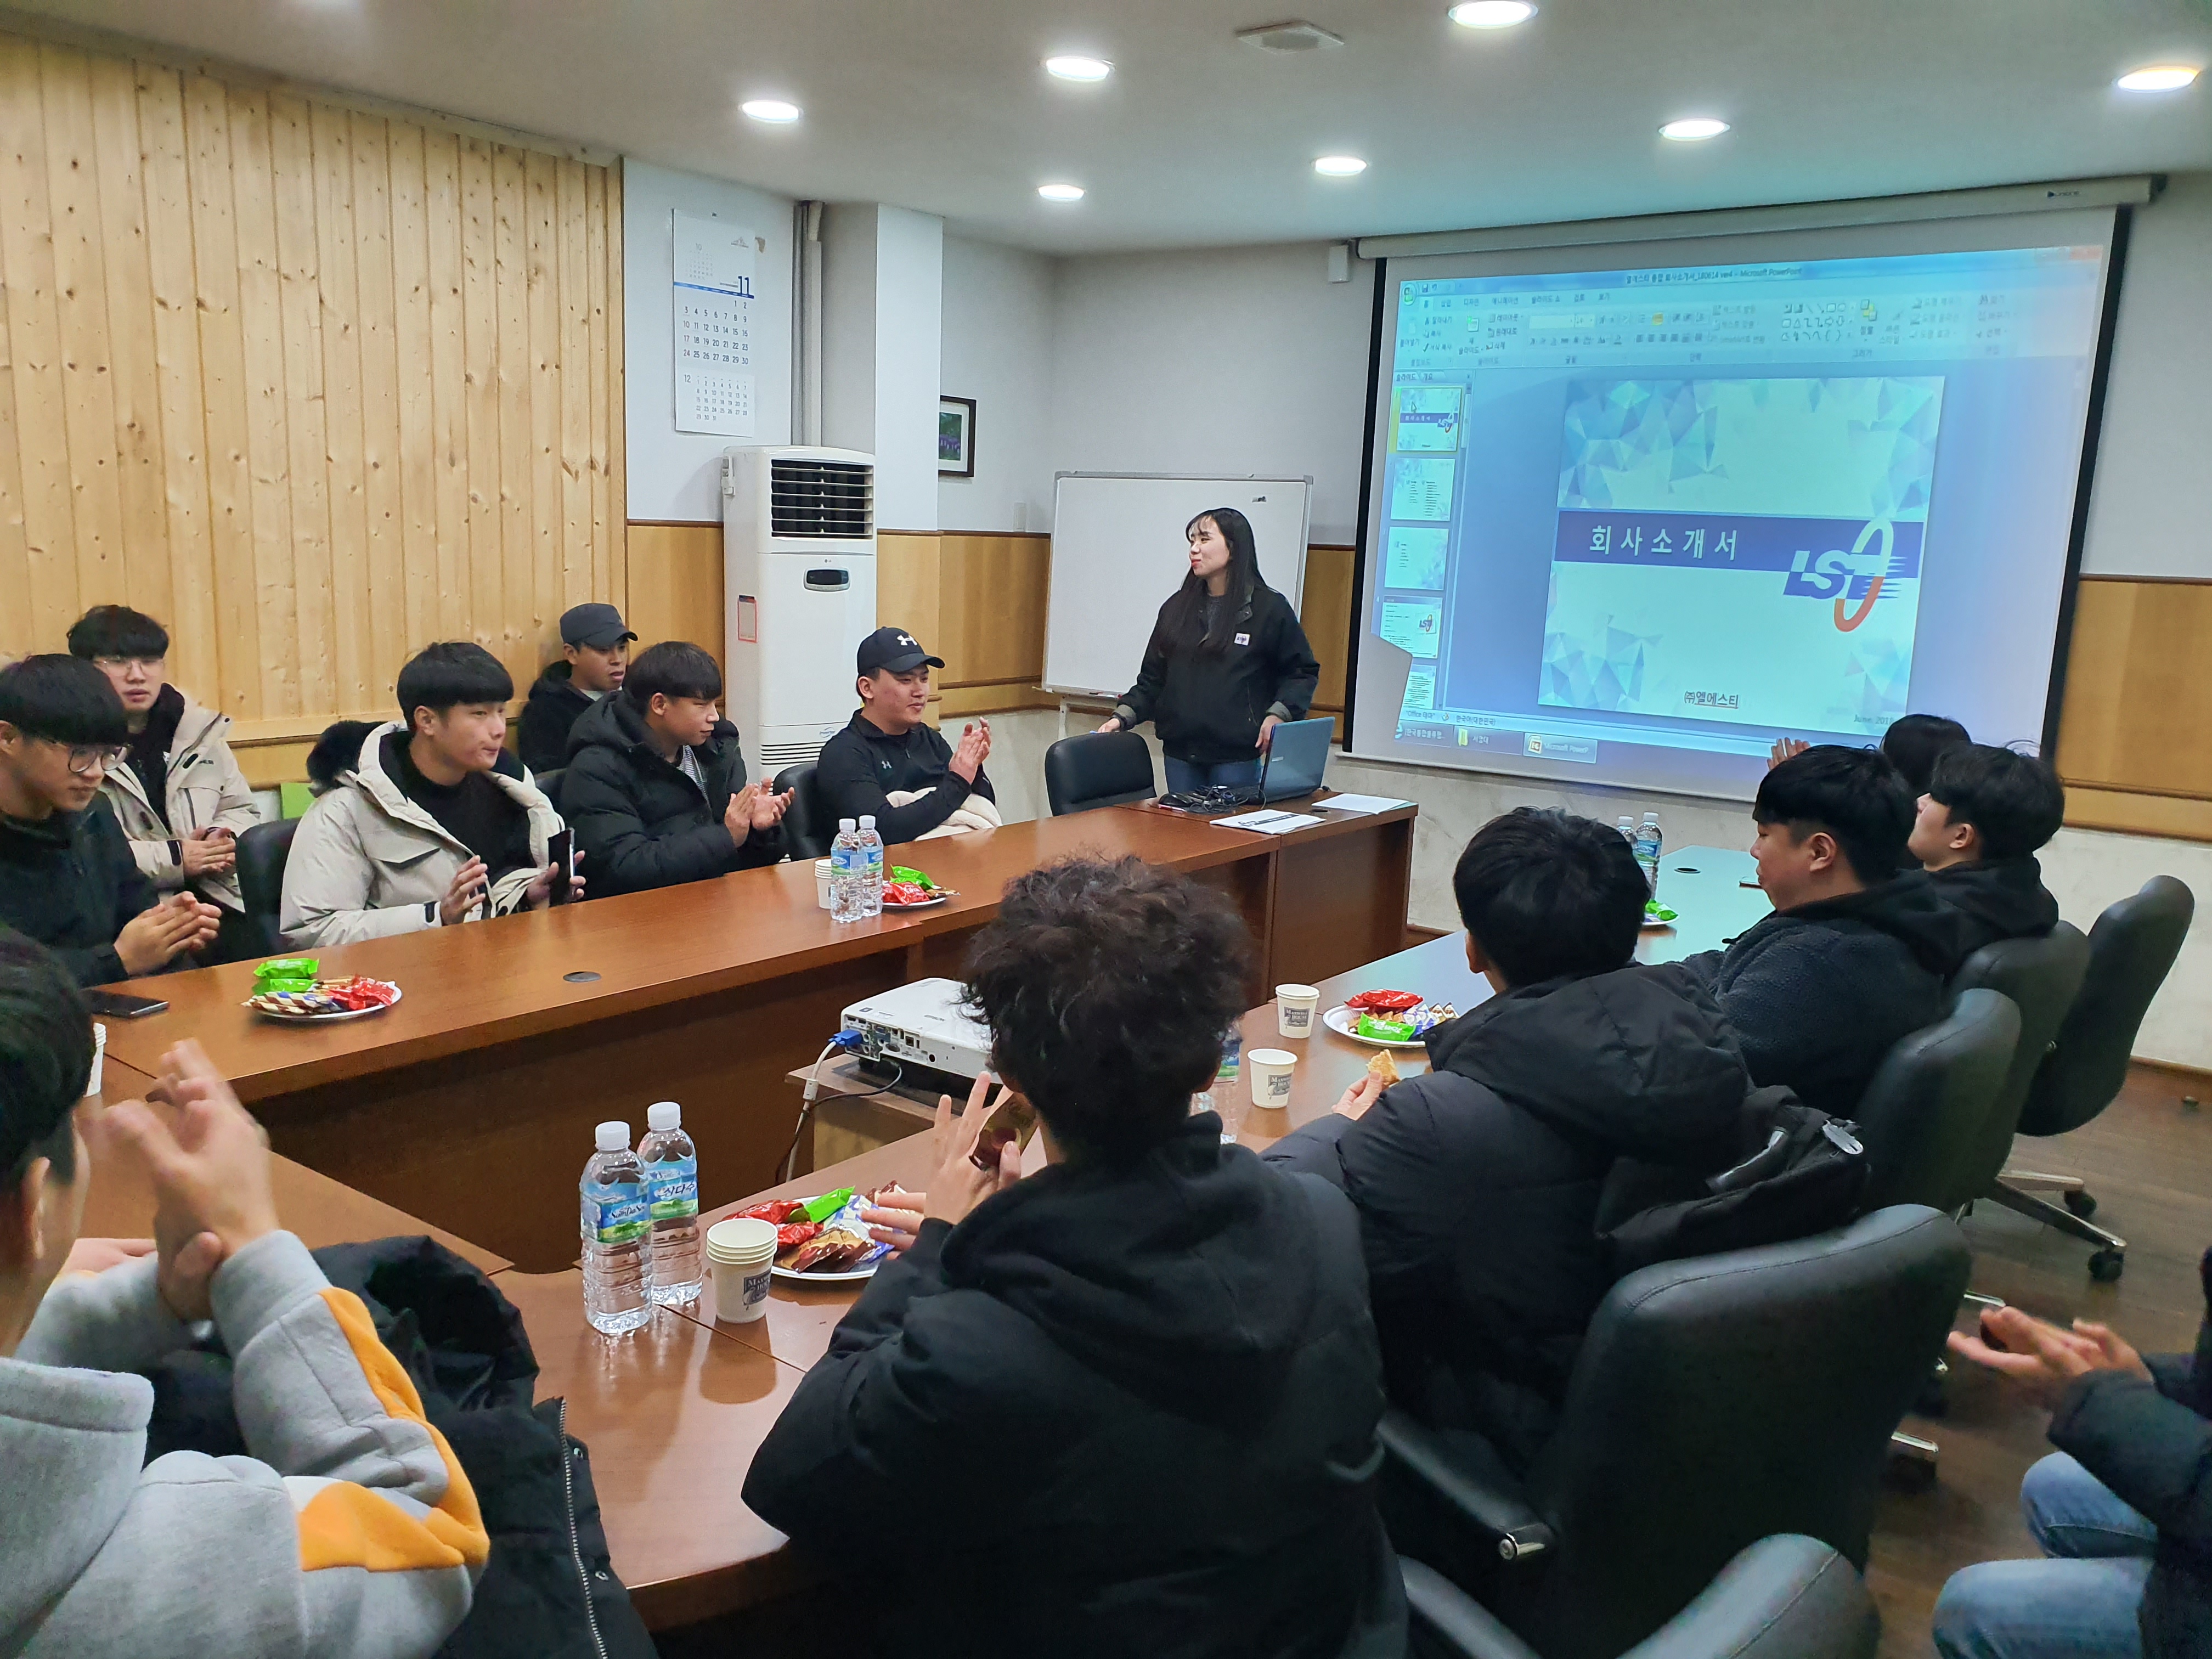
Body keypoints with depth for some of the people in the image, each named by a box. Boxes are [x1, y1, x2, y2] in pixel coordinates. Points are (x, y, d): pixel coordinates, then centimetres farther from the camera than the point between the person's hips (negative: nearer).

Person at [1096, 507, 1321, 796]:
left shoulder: (1269, 608, -1)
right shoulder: (1177, 607, 11)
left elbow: (1302, 672, 3)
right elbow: (1153, 678, 13)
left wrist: (1278, 714, -13)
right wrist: (1123, 716, 0)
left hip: (1237, 757, -4)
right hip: (1180, 753, 4)